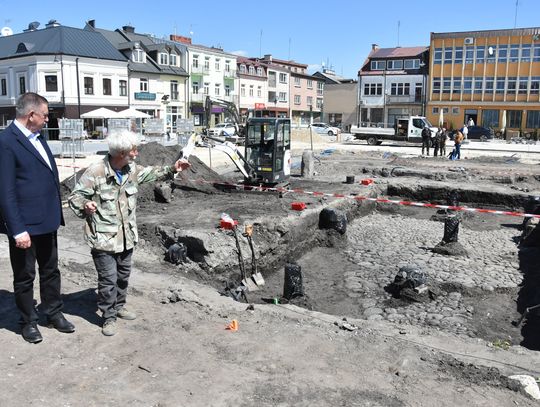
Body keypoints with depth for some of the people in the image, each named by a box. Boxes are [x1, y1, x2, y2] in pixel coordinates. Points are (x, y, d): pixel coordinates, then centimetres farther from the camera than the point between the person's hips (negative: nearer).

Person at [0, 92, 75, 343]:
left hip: (47, 221, 7)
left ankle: (53, 313, 34)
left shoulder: (38, 137, 10)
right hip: (25, 226, -7)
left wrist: (57, 213, 14)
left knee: (50, 270, 18)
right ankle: (29, 321, 27)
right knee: (25, 276, 11)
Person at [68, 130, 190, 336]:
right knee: (108, 279, -1)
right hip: (104, 239, -7)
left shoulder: (132, 169, 2)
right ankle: (109, 317, 16)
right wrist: (85, 205, -34)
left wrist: (172, 169, 15)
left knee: (123, 275, 21)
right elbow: (75, 196, -14)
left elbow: (150, 173, 22)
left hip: (126, 236, 7)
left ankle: (119, 306, 41)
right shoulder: (95, 172, -20)